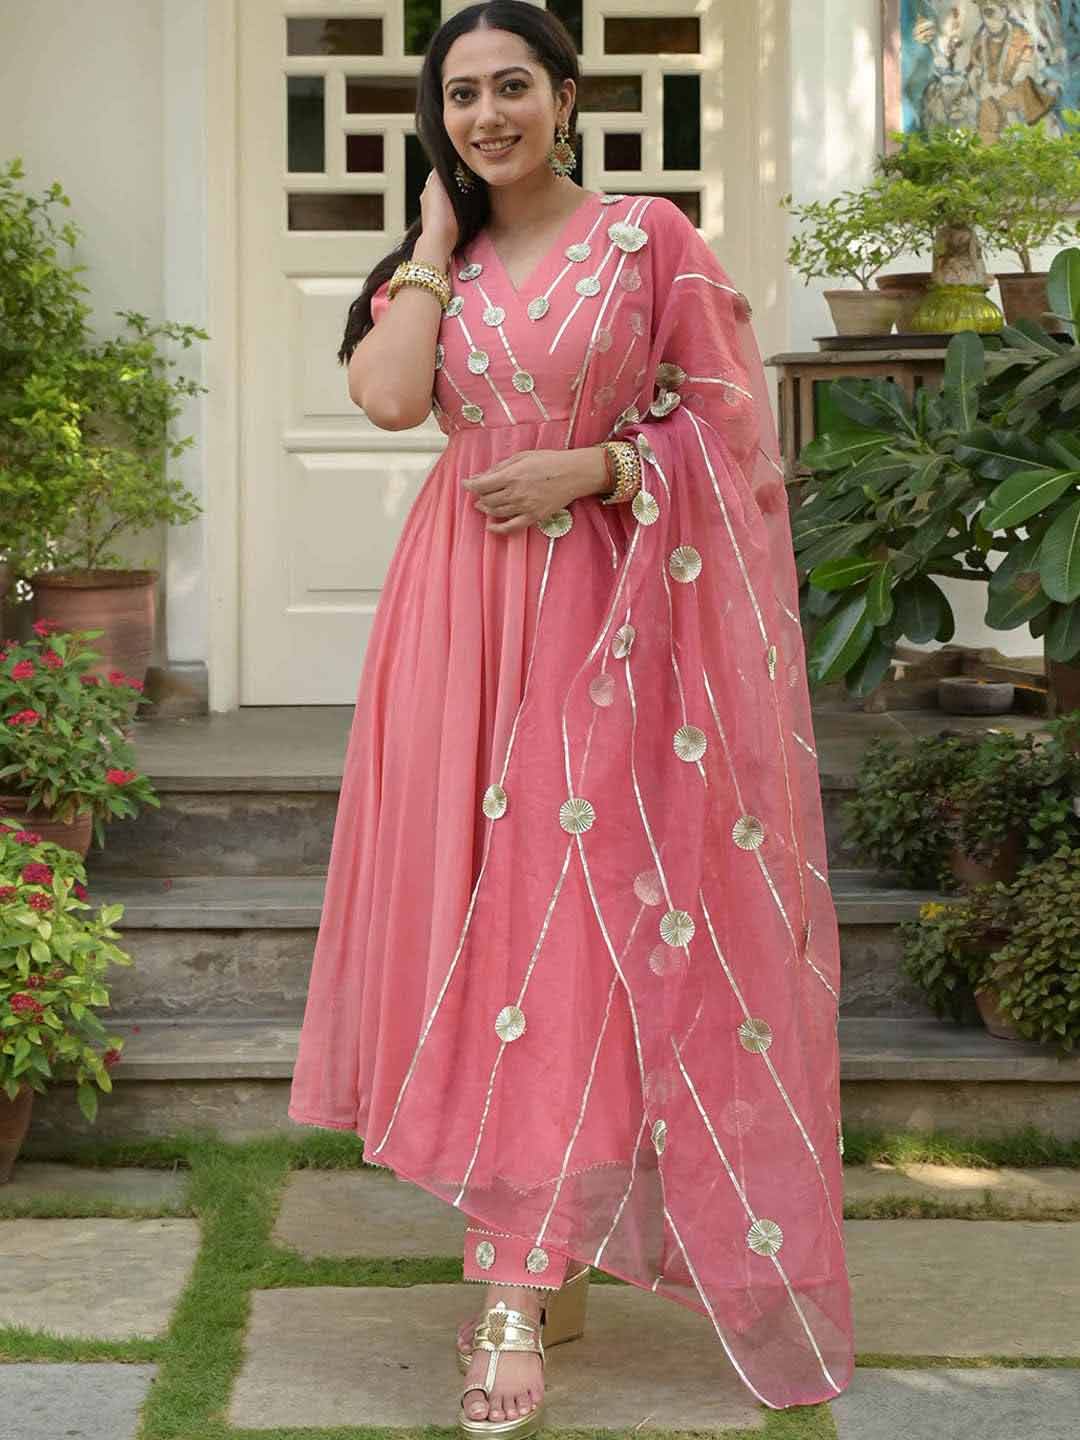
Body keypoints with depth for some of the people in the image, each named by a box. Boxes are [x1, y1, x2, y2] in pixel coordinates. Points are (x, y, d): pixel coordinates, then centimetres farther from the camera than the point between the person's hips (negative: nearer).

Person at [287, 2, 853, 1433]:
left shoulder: (647, 236, 1)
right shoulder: (433, 268, 12)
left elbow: (729, 422, -1)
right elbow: (390, 395, -7)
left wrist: (594, 469, -14)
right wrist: (438, 240, 0)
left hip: (608, 614, -4)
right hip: (464, 617, 4)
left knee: (580, 916, -7)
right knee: (472, 899, 2)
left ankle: (522, 1281, -4)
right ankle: (539, 1252, 14)